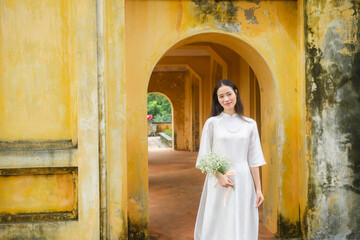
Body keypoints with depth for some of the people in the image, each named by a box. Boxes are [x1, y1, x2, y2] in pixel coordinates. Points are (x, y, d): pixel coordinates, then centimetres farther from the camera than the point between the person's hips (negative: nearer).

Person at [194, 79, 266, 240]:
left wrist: (258, 189, 4)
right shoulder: (212, 123, 1)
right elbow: (205, 156, 1)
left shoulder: (250, 124, 6)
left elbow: (254, 160, 7)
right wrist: (219, 175, -14)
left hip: (243, 183, 2)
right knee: (218, 225, 4)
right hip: (218, 184, -1)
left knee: (242, 227, 8)